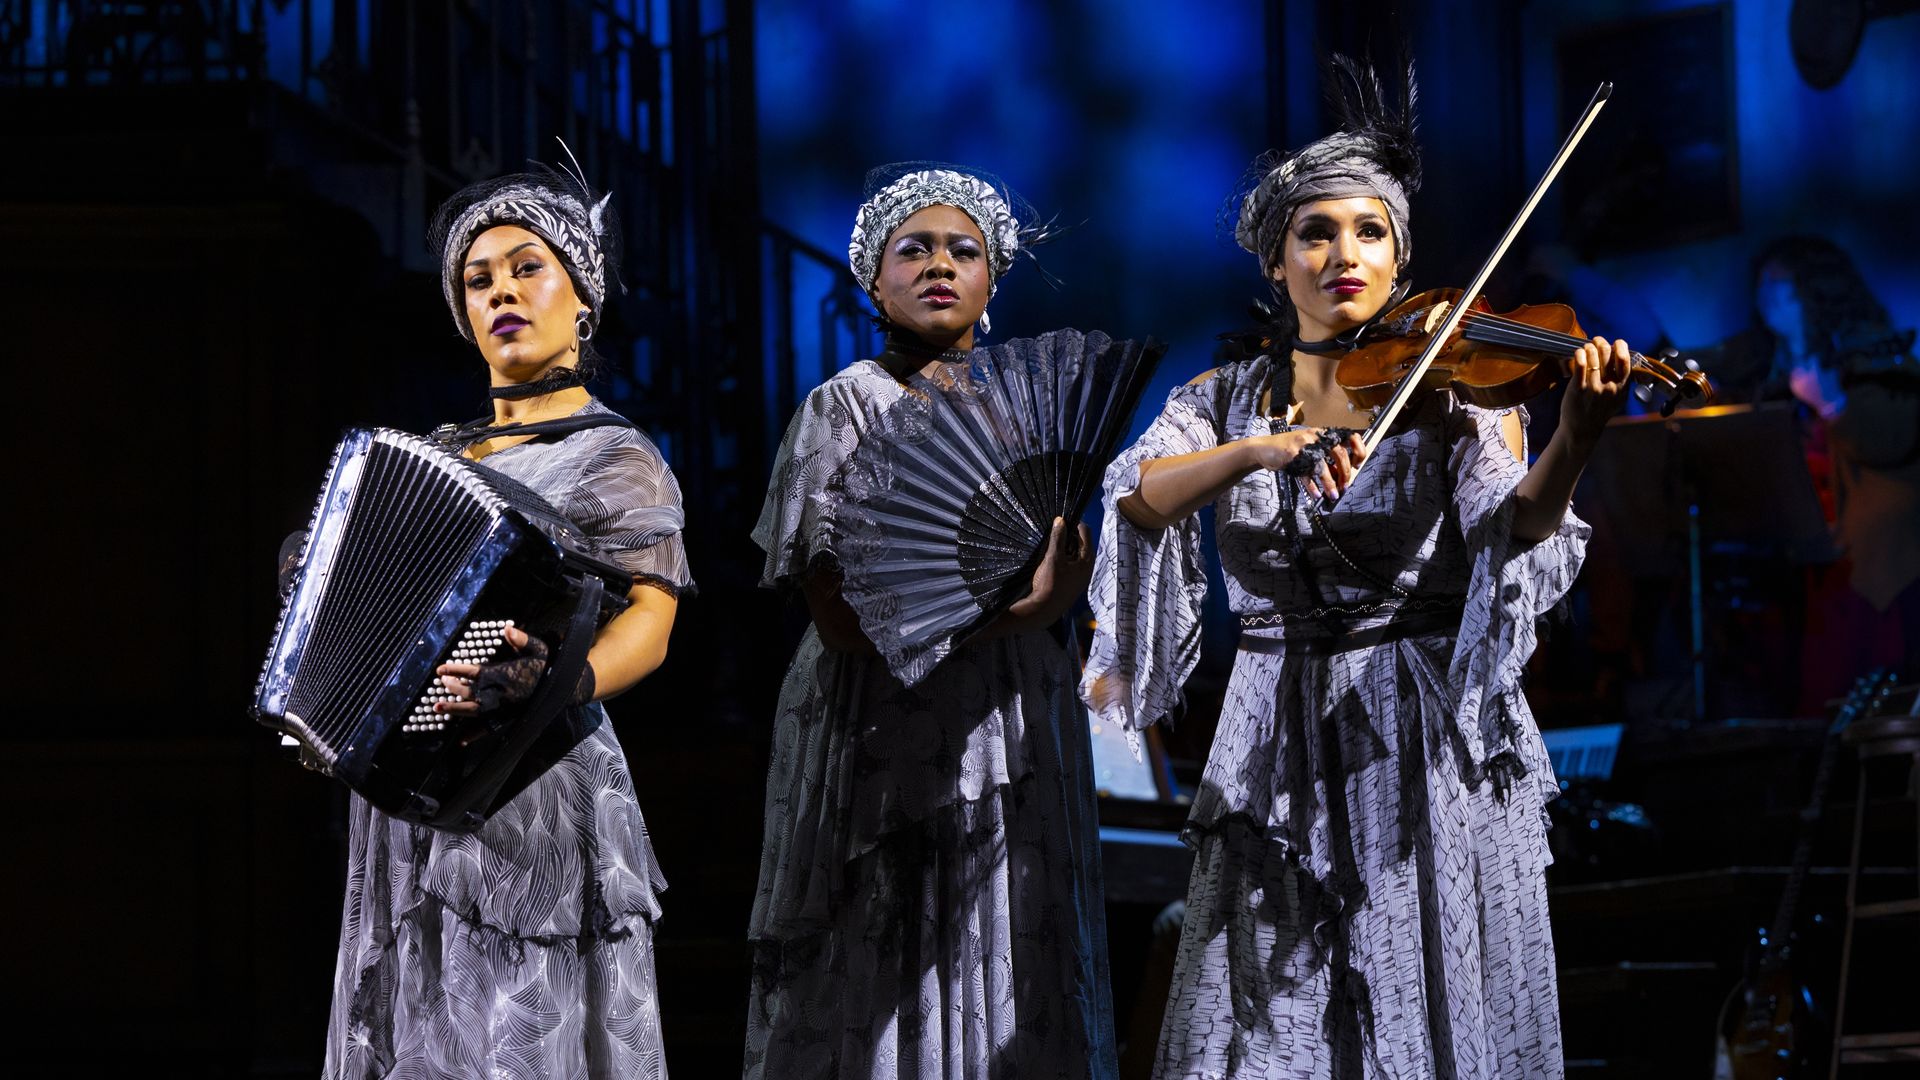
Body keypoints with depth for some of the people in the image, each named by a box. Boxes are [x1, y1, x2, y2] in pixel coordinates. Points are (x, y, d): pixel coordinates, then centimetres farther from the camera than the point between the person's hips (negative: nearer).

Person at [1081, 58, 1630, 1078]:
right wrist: (1262, 448, -30)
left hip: (1425, 743, -2)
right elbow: (1141, 496, -12)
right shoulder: (1222, 401, 7)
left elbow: (1509, 525, -18)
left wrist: (1572, 442, -38)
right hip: (1277, 752, 2)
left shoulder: (1449, 387, -1)